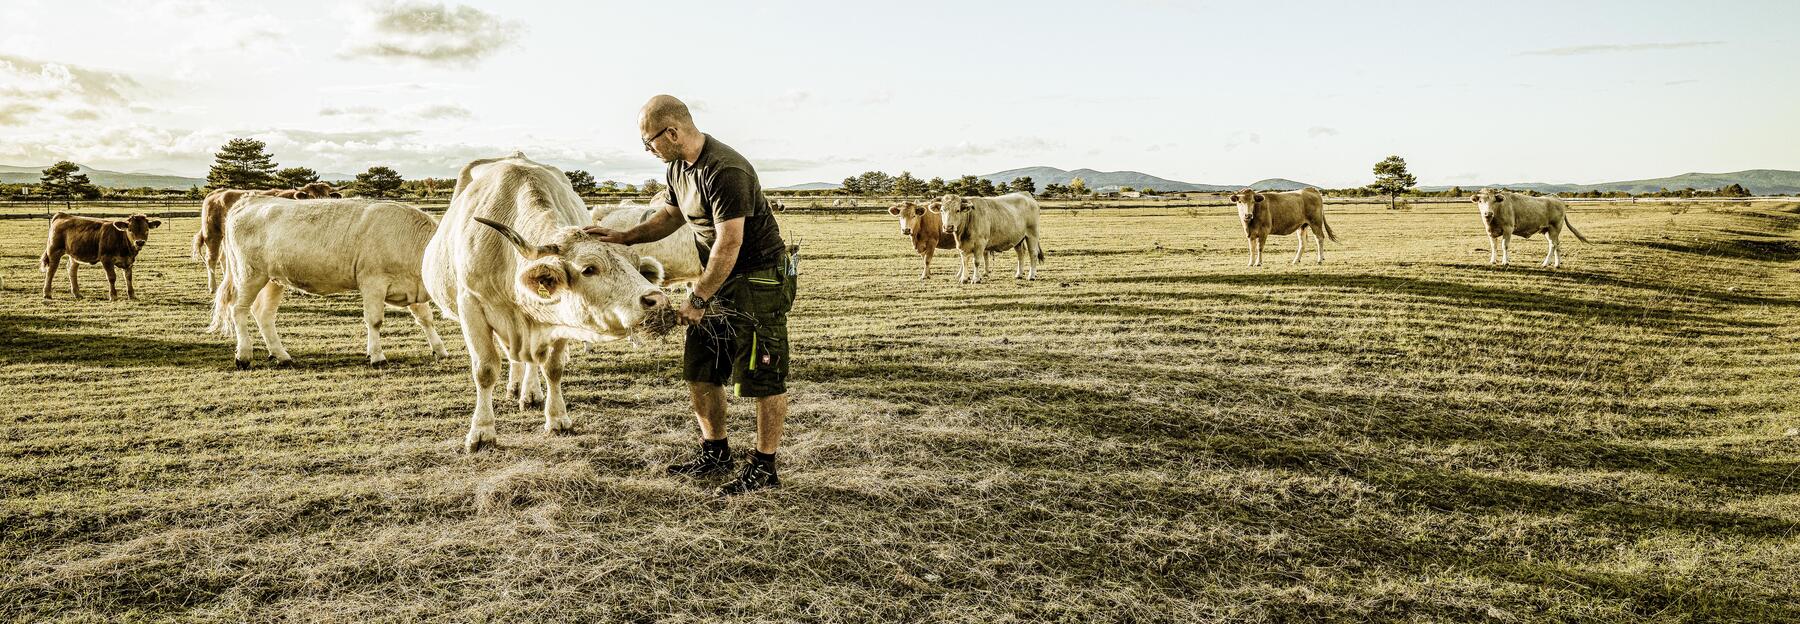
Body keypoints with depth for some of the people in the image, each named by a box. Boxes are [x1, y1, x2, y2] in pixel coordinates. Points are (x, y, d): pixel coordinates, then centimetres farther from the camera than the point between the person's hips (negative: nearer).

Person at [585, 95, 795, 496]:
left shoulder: (725, 171, -25)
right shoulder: (679, 167, 7)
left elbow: (730, 244, -26)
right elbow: (672, 216, 24)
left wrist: (698, 300, -21)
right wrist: (623, 238, 13)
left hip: (759, 278, -10)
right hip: (718, 279, 10)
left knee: (763, 376, -2)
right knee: (699, 371, 12)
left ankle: (764, 468, 8)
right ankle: (715, 454, 25)